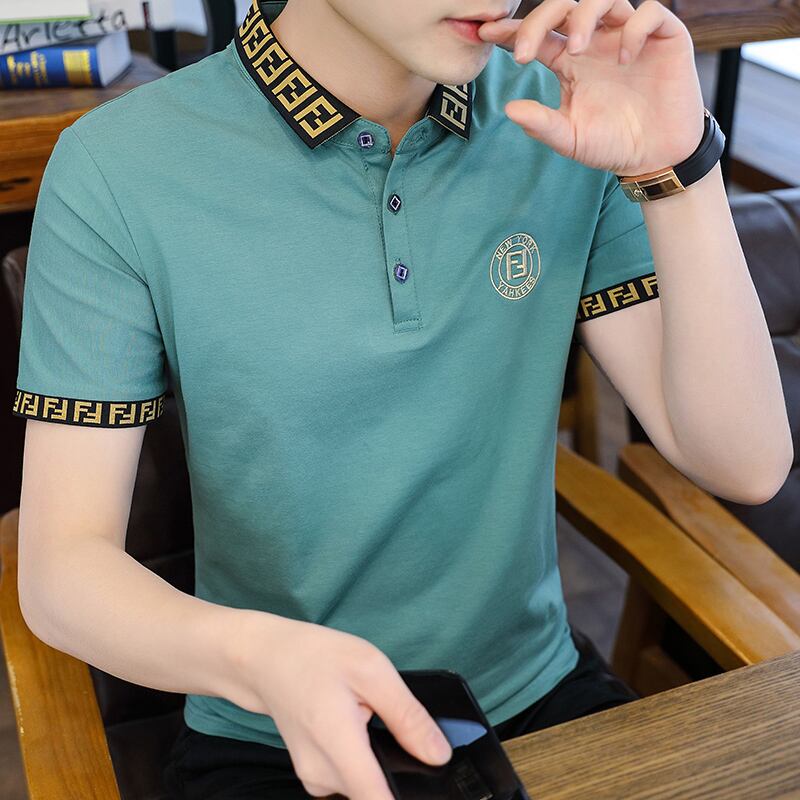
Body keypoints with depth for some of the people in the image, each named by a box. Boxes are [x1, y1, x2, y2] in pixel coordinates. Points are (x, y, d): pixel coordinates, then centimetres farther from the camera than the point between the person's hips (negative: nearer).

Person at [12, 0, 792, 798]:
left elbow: (745, 465, -9)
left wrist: (679, 171, -21)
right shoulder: (115, 168, -15)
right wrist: (263, 657, -33)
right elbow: (59, 568, -13)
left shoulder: (566, 121, -7)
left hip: (539, 695, 3)